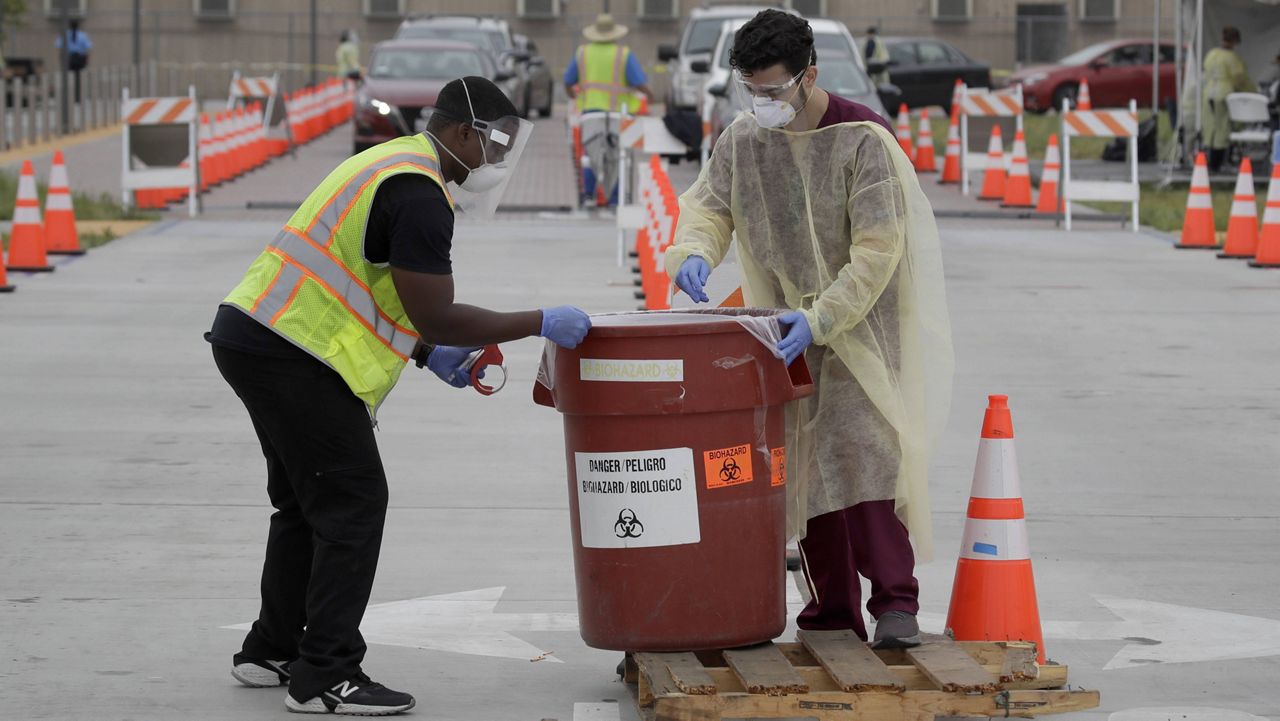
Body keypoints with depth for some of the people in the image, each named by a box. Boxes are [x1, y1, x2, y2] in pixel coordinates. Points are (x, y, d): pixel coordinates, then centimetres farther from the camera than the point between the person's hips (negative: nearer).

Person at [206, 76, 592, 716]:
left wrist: (429, 353, 16)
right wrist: (540, 324, -11)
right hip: (293, 357, -11)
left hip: (251, 337, 11)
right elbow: (436, 316, -17)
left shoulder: (395, 165, 19)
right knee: (352, 502, -7)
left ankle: (272, 651, 29)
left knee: (306, 501, 20)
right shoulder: (419, 195, -15)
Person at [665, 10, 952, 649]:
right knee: (806, 463, 4)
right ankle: (832, 614, 9)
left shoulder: (864, 139, -17)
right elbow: (709, 204, 6)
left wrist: (819, 320, -26)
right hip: (791, 324, 5)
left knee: (864, 447, -19)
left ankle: (895, 602, -19)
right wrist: (694, 252, -18)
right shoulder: (743, 140, 0)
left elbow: (877, 250, -19)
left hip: (863, 320, -5)